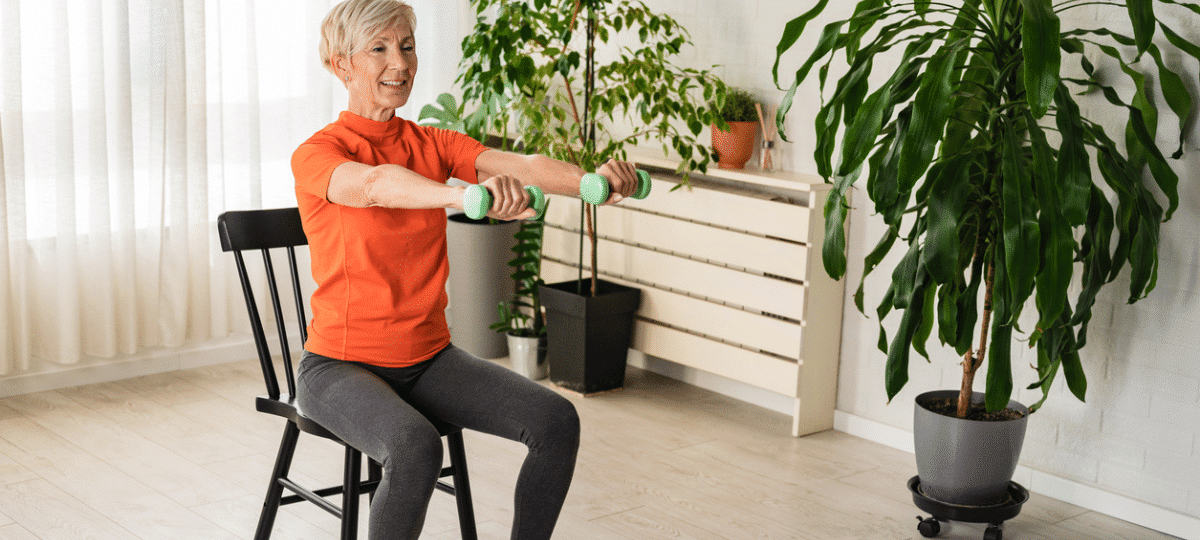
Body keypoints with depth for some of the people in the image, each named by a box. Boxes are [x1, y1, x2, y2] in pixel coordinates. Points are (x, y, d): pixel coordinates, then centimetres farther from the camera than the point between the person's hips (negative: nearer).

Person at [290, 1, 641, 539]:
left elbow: (518, 165, -15)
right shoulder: (316, 155, -11)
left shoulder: (432, 144, 5)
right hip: (341, 364, -5)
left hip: (427, 357, 6)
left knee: (556, 420, -14)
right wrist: (466, 195, -56)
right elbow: (377, 183, -36)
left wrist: (591, 179, -36)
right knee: (415, 447, -35)